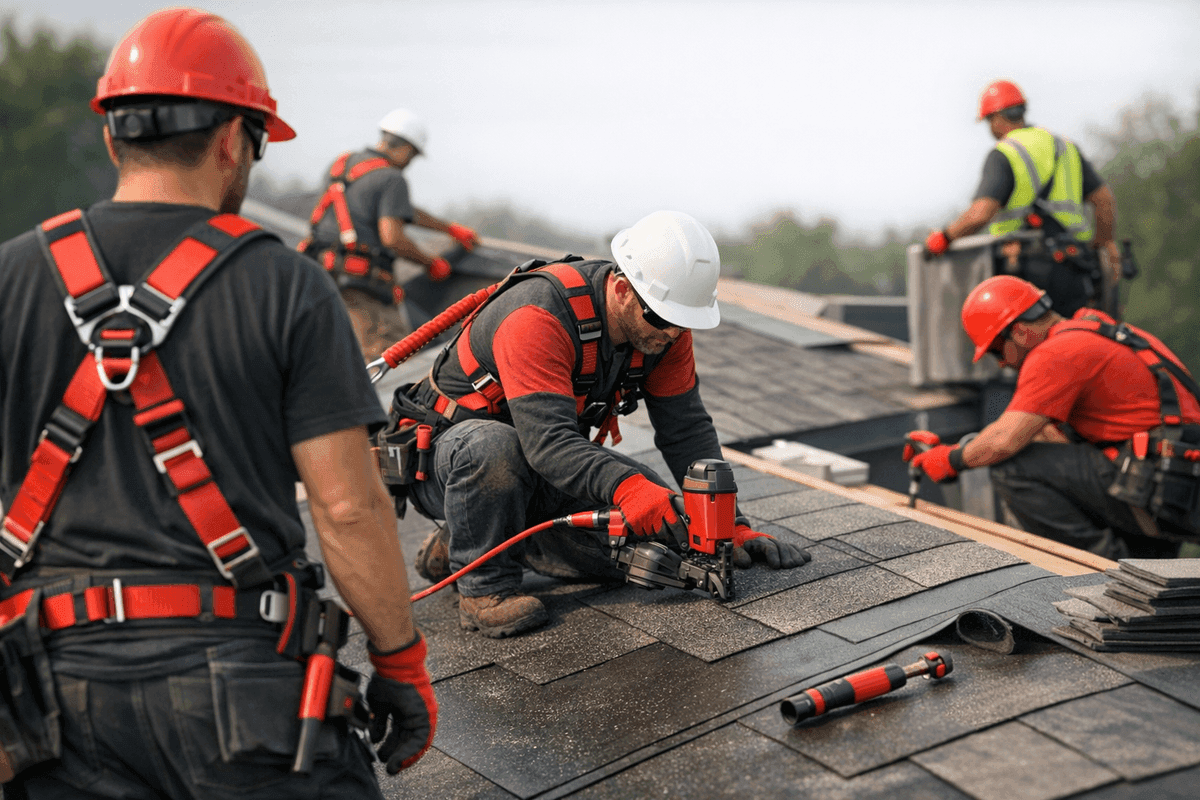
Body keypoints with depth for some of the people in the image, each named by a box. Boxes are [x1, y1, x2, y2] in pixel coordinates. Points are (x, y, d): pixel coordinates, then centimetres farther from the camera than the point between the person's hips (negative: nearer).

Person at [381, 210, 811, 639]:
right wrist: (624, 486, -57)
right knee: (493, 447, -42)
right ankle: (485, 584, -16)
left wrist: (730, 524, -14)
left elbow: (687, 428, -6)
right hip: (446, 455, -7)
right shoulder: (538, 317, -34)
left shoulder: (664, 325, -11)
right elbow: (549, 441, -42)